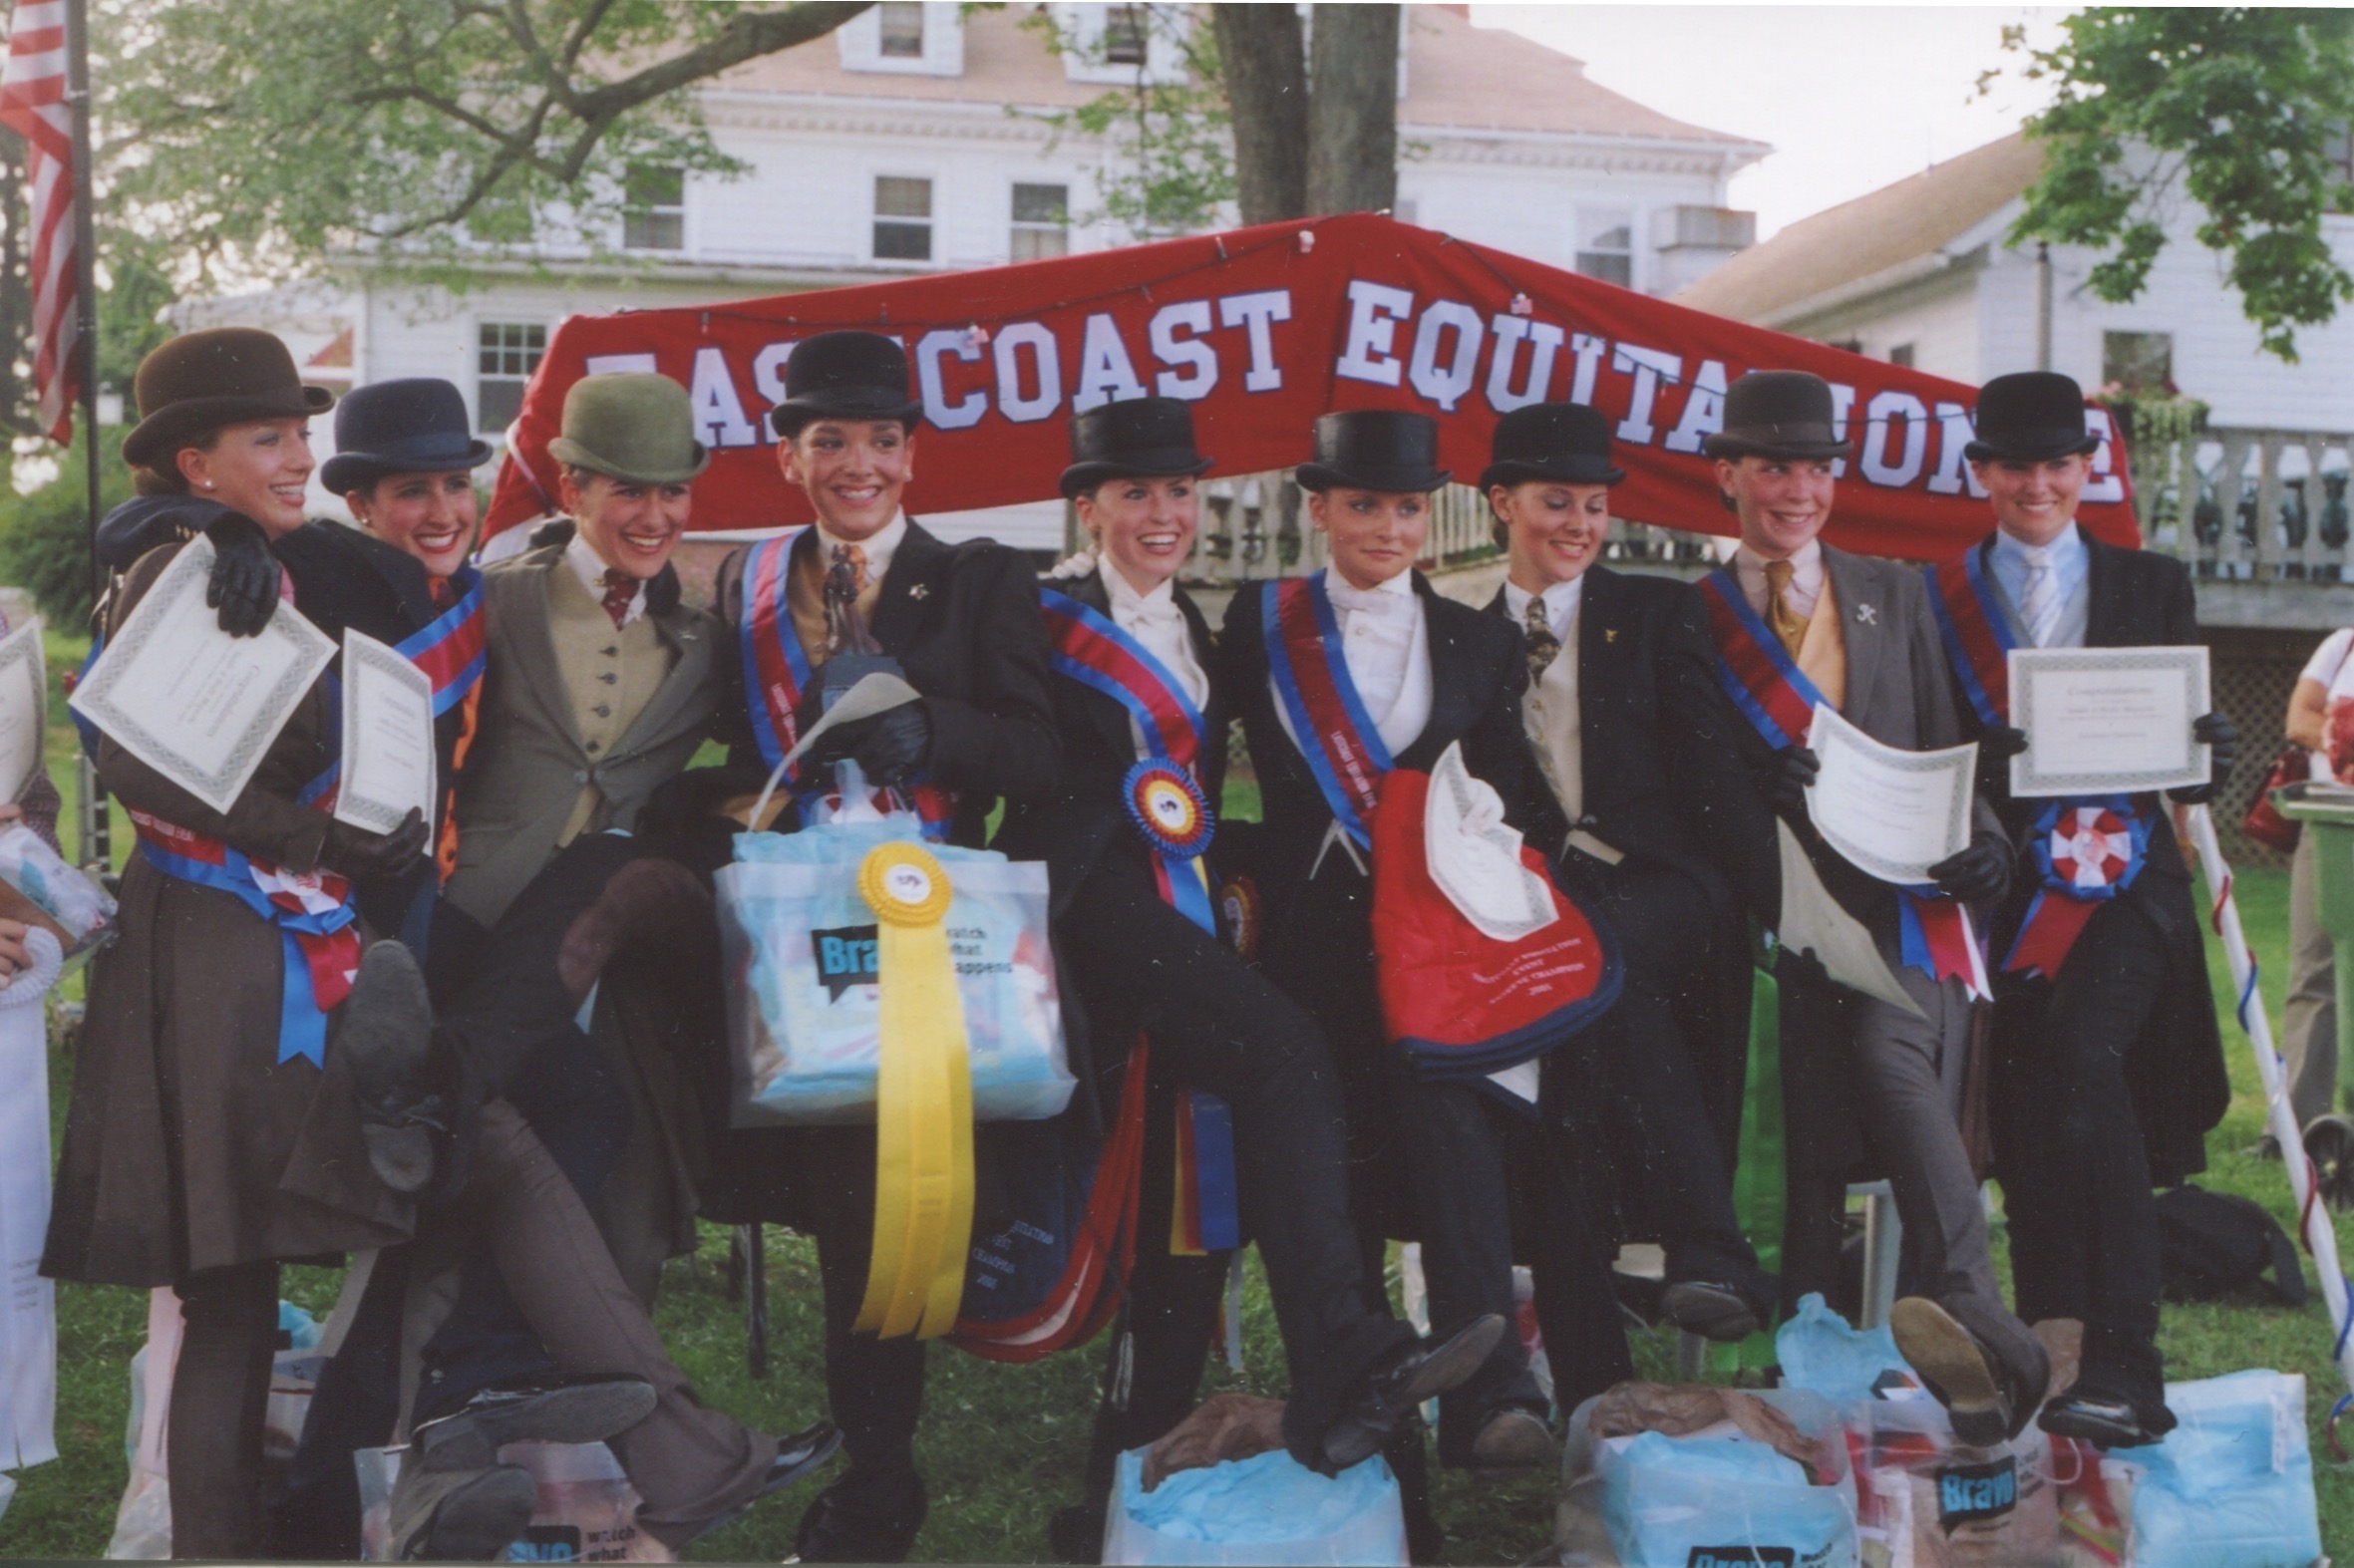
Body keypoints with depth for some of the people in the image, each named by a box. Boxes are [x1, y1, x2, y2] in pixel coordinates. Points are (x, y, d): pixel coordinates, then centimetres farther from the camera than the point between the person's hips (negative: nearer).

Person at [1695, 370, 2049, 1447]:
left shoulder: (1895, 595, 21)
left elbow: (1945, 749, 17)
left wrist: (1980, 837, -3)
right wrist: (1747, 785, -13)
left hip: (1898, 894, 0)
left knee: (1885, 1041, -29)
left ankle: (1962, 1318, -37)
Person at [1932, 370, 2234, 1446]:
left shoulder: (2152, 587, 13)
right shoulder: (1939, 600, 11)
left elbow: (2191, 754, 11)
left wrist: (2202, 760, -12)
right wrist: (1980, 769, -17)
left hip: (2128, 879, -1)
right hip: (2008, 883, 1)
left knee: (2082, 1050, -25)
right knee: (2028, 1125, 0)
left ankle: (2122, 1369, -25)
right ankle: (2052, 1380, 12)